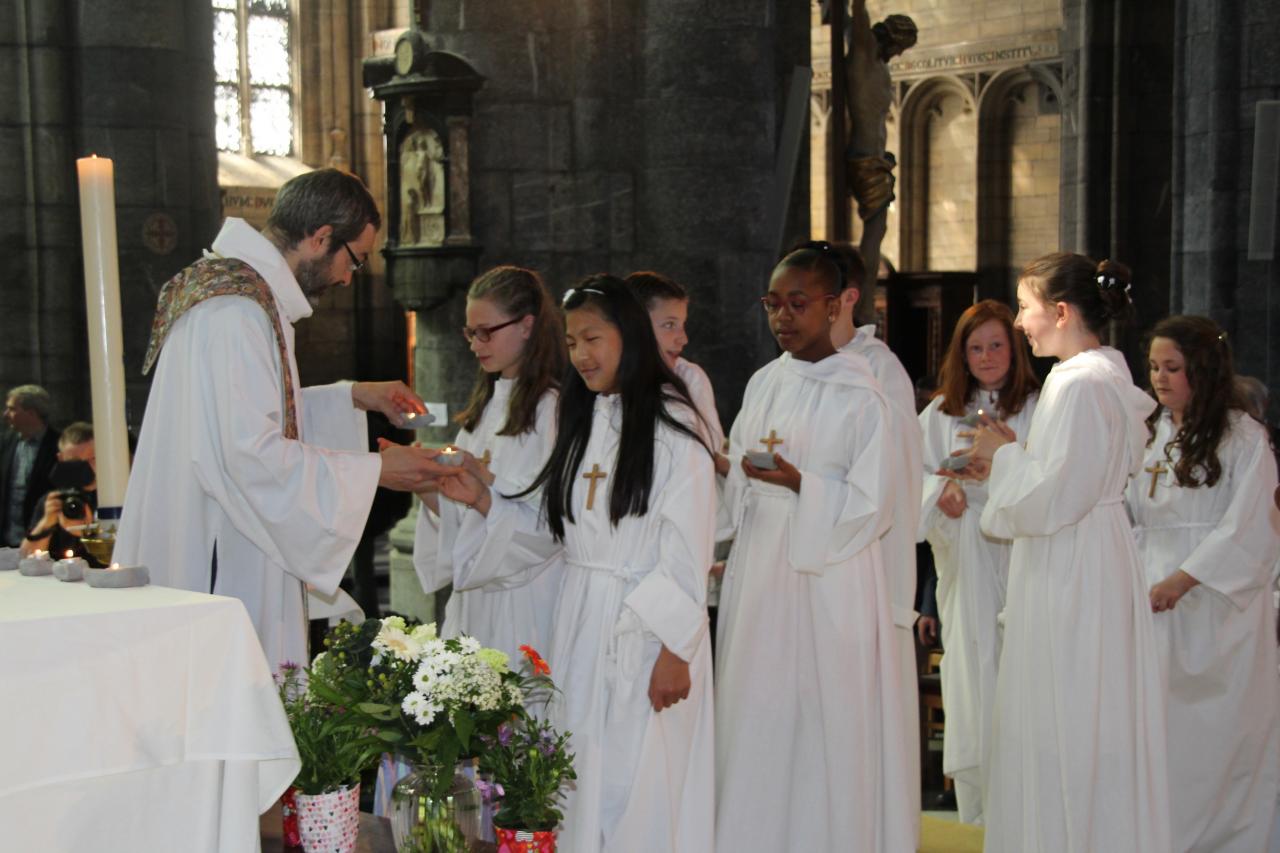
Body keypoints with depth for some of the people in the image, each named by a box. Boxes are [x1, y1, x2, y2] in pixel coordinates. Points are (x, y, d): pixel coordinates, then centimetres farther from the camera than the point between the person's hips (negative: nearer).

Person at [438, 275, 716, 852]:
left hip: (647, 631, -6)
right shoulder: (580, 421, 14)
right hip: (581, 628, 6)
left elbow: (688, 550, -11)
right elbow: (552, 533, 14)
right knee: (584, 788, 9)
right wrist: (481, 501, 2)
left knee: (641, 789, -2)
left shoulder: (670, 425, -7)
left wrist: (675, 651, -15)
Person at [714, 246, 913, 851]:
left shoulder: (861, 397, -9)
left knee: (826, 729, 0)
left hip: (829, 580, -5)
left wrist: (799, 484, -20)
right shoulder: (763, 384, 9)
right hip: (759, 574, 6)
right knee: (757, 726, 9)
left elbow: (869, 506, -11)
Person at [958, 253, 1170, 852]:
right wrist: (1007, 461, 13)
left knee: (1064, 734, -1)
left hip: (1073, 574, -10)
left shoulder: (1080, 385, -20)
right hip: (1088, 562, 10)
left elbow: (1049, 502, -22)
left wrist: (1005, 455, -7)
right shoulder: (1106, 376, 11)